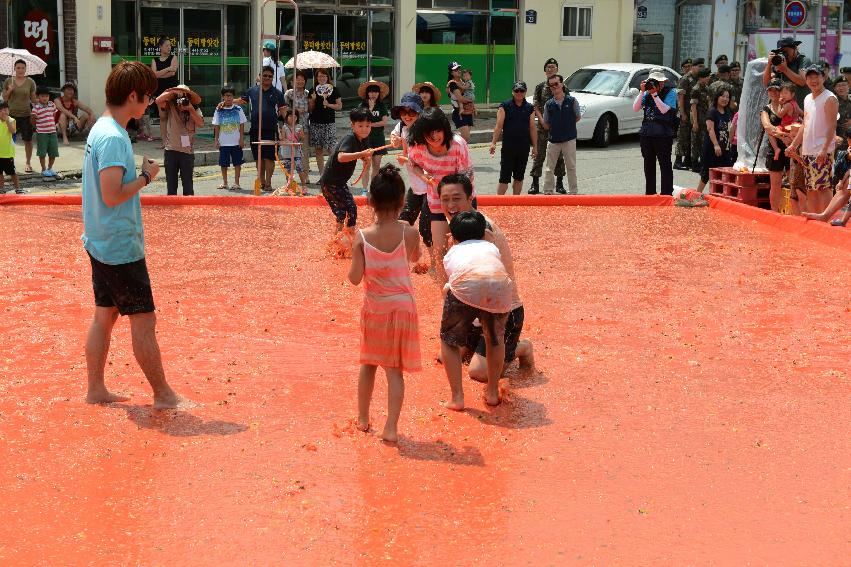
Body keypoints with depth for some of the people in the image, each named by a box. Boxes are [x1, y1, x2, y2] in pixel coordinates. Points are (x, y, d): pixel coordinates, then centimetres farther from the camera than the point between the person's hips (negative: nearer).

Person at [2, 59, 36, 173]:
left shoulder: (30, 82, 2)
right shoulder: (8, 81, 3)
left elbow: (33, 99, 6)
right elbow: (4, 98, 7)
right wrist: (9, 90, -11)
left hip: (26, 114, 0)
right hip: (12, 114, 0)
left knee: (28, 140, 4)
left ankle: (28, 163, 16)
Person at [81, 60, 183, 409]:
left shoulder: (101, 129, 10)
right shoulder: (114, 137, -21)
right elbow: (112, 195, -26)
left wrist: (140, 174, 8)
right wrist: (146, 177, -14)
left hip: (101, 244, 10)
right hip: (121, 247, -10)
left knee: (104, 316, 15)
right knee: (144, 320, 0)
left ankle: (96, 391, 23)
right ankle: (163, 395, 9)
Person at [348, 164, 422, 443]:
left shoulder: (362, 237, -13)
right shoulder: (409, 233, -13)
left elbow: (355, 278, -12)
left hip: (373, 308, 1)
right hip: (401, 307, -1)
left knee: (368, 363, 20)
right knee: (394, 369, 3)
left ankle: (363, 419, 32)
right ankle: (391, 428, 0)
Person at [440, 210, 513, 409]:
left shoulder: (451, 253, 37)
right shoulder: (491, 247, 39)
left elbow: (446, 289, 47)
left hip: (465, 285, -2)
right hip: (499, 284, 2)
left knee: (449, 340, 21)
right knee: (496, 338, 30)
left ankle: (457, 398, 15)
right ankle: (492, 392, 35)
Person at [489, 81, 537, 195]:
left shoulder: (530, 108, 9)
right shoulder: (505, 106, -1)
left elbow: (532, 128, 11)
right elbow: (499, 126, -5)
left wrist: (535, 146, 9)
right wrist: (493, 143, -13)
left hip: (524, 147, 4)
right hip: (508, 147, -4)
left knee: (519, 177, 10)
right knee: (505, 177, -5)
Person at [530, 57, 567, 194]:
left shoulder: (563, 88, 5)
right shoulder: (540, 87, 5)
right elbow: (535, 107, 3)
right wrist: (543, 121, -11)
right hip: (543, 126, 0)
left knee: (559, 156, 6)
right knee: (539, 154, -2)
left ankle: (559, 183, 15)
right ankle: (535, 183, 3)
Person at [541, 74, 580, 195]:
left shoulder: (572, 101, -2)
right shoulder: (549, 104, 2)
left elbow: (578, 117, 8)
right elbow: (546, 125, 8)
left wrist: (566, 126, 7)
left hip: (569, 139, -2)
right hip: (553, 140, 2)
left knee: (571, 167, 6)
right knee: (550, 168, 4)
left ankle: (573, 191, 14)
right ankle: (548, 191, 12)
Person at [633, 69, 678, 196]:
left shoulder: (670, 93, -2)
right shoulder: (647, 93, 11)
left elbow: (665, 110, -17)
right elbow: (635, 108, 1)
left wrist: (655, 94, -16)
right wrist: (642, 91, -6)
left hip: (663, 134, -6)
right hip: (647, 133, 6)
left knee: (665, 165, -1)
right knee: (649, 165, 14)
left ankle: (667, 194, 2)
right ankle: (649, 193, 24)